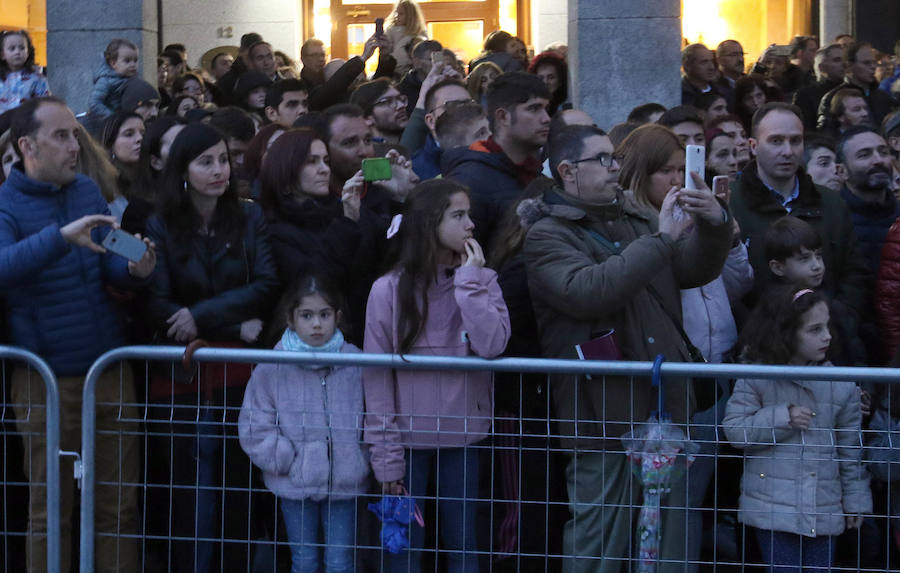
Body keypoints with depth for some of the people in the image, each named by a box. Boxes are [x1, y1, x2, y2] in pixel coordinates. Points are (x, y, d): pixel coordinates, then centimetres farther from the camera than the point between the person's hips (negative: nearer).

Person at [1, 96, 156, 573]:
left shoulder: (88, 191, 7)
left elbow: (108, 268, 7)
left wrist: (135, 270, -15)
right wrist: (60, 237, -40)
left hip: (110, 370, 4)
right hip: (46, 381, -4)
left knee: (118, 506, 9)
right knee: (50, 511, 6)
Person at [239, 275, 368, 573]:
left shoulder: (355, 364, -3)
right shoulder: (272, 369, -6)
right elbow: (253, 426, -4)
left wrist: (360, 461, -2)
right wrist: (286, 460, -9)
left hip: (344, 482, 0)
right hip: (294, 484, 0)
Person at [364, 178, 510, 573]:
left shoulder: (482, 281, 1)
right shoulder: (389, 290, -7)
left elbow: (491, 346, -15)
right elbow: (376, 377, -6)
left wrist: (468, 281, -13)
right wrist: (385, 456, -9)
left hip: (462, 436, 2)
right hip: (409, 438, -2)